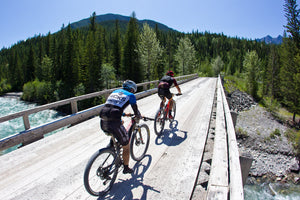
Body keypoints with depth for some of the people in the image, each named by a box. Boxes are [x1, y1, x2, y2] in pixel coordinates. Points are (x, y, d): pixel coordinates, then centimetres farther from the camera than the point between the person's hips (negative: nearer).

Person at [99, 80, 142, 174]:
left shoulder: (115, 91, 25)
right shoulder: (130, 95, 7)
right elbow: (136, 111, 10)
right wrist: (139, 117, 32)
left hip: (103, 122, 7)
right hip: (114, 123, -7)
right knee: (126, 145, 15)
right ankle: (126, 168, 31)